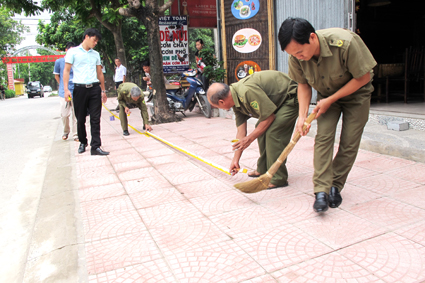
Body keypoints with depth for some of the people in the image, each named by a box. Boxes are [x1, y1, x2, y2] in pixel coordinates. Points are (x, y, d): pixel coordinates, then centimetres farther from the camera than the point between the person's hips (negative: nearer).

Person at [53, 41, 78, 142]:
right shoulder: (59, 61, 3)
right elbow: (56, 75, 15)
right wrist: (63, 86, 12)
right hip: (64, 92, 0)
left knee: (75, 114, 1)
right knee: (64, 114, 3)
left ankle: (75, 134, 11)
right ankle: (66, 132, 25)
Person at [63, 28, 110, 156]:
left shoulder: (96, 54, 17)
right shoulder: (73, 52, 4)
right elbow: (66, 70, 1)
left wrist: (103, 90, 19)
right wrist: (66, 89, -8)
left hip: (95, 88, 3)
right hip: (80, 88, -3)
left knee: (95, 119, -4)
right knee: (80, 119, 7)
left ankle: (96, 147, -5)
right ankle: (83, 142, 26)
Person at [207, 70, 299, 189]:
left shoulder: (247, 91, -33)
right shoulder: (236, 100, -1)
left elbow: (269, 117, -25)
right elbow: (241, 131, 3)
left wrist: (250, 138, -16)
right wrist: (235, 160, 7)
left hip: (290, 98, -10)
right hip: (278, 100, 10)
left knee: (272, 132, -19)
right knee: (261, 129, 12)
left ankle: (278, 179, -9)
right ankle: (263, 169, 25)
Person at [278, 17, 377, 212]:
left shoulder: (345, 43, -35)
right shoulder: (296, 56, -22)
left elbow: (363, 77, -23)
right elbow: (303, 85, -6)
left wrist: (330, 100, -24)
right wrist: (302, 116, -17)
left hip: (356, 93, -2)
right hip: (326, 95, 3)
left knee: (349, 143, -5)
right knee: (323, 136, -13)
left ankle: (335, 187, 10)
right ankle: (322, 190, -13)